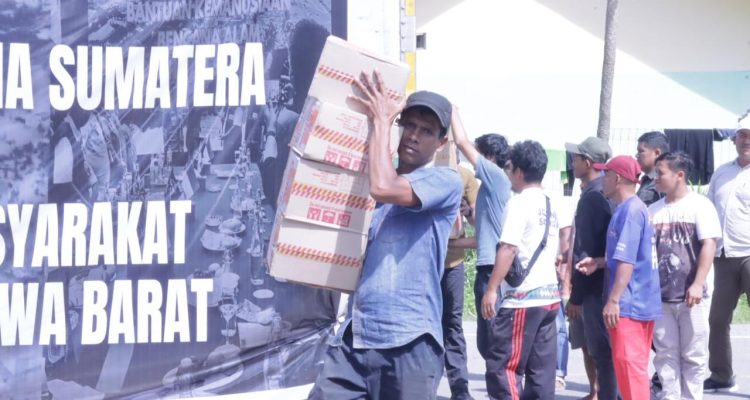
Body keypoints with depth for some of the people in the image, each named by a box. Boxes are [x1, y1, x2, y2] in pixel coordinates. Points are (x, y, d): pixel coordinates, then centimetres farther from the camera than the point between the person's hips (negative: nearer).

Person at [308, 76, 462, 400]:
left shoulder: (446, 181, -1)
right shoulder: (367, 183, 19)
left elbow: (384, 188, -17)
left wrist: (381, 120, -5)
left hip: (409, 342, -6)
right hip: (354, 336, 6)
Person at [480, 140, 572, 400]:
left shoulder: (519, 203, -10)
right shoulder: (551, 206, 14)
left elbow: (508, 248, -18)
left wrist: (491, 289, -18)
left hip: (523, 298, -8)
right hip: (550, 296, 8)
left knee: (501, 368, -7)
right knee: (541, 373, 7)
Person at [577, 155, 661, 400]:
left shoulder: (630, 210, -15)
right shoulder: (631, 208, 15)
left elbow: (627, 261, -20)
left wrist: (613, 300, -21)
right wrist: (599, 262, 11)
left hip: (629, 304, -10)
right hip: (642, 304, 10)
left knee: (628, 362, -10)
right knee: (634, 364, 14)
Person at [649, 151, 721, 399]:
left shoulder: (700, 205, -3)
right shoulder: (653, 211, 9)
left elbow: (709, 246, -10)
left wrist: (698, 284, -18)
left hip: (690, 296, -4)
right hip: (660, 295, 4)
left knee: (693, 354, 2)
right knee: (666, 354, 7)